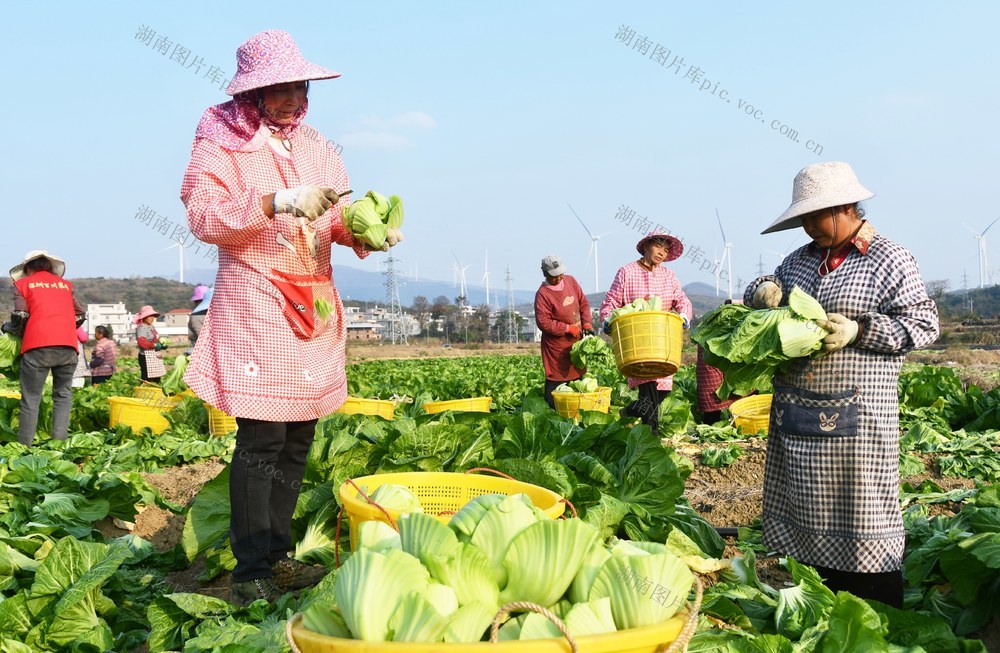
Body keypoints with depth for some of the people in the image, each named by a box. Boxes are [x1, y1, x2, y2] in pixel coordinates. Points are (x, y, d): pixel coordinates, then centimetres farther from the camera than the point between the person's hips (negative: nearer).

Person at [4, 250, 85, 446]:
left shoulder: (23, 284, 13)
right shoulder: (65, 284, 23)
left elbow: (20, 317, 2)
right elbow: (79, 316, 21)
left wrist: (8, 328, 21)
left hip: (37, 346, -2)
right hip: (68, 346, 3)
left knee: (31, 399, 2)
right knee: (63, 395, 11)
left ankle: (24, 447, 1)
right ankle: (59, 443, 2)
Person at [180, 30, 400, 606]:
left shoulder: (317, 148, 16)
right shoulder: (219, 143, 0)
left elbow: (339, 216, 14)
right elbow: (203, 216, -12)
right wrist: (276, 203, -23)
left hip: (314, 309, 6)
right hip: (255, 306, -6)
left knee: (298, 439, 8)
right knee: (261, 440, -9)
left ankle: (277, 555, 19)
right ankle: (251, 573, -1)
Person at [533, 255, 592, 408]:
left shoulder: (570, 281, 3)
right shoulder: (542, 294, -17)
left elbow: (583, 303, 10)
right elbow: (543, 322, -21)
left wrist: (586, 323, -5)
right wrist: (568, 328, -18)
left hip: (576, 340, 7)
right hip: (557, 345, -7)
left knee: (577, 374, 12)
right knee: (556, 378, -6)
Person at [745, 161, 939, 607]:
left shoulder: (889, 261, -4)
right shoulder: (803, 258, 14)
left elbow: (923, 324, -7)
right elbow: (765, 288, 25)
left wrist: (858, 330, -18)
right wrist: (765, 290, 1)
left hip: (854, 416, -6)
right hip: (795, 417, 7)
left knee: (858, 514, -3)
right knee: (801, 511, 11)